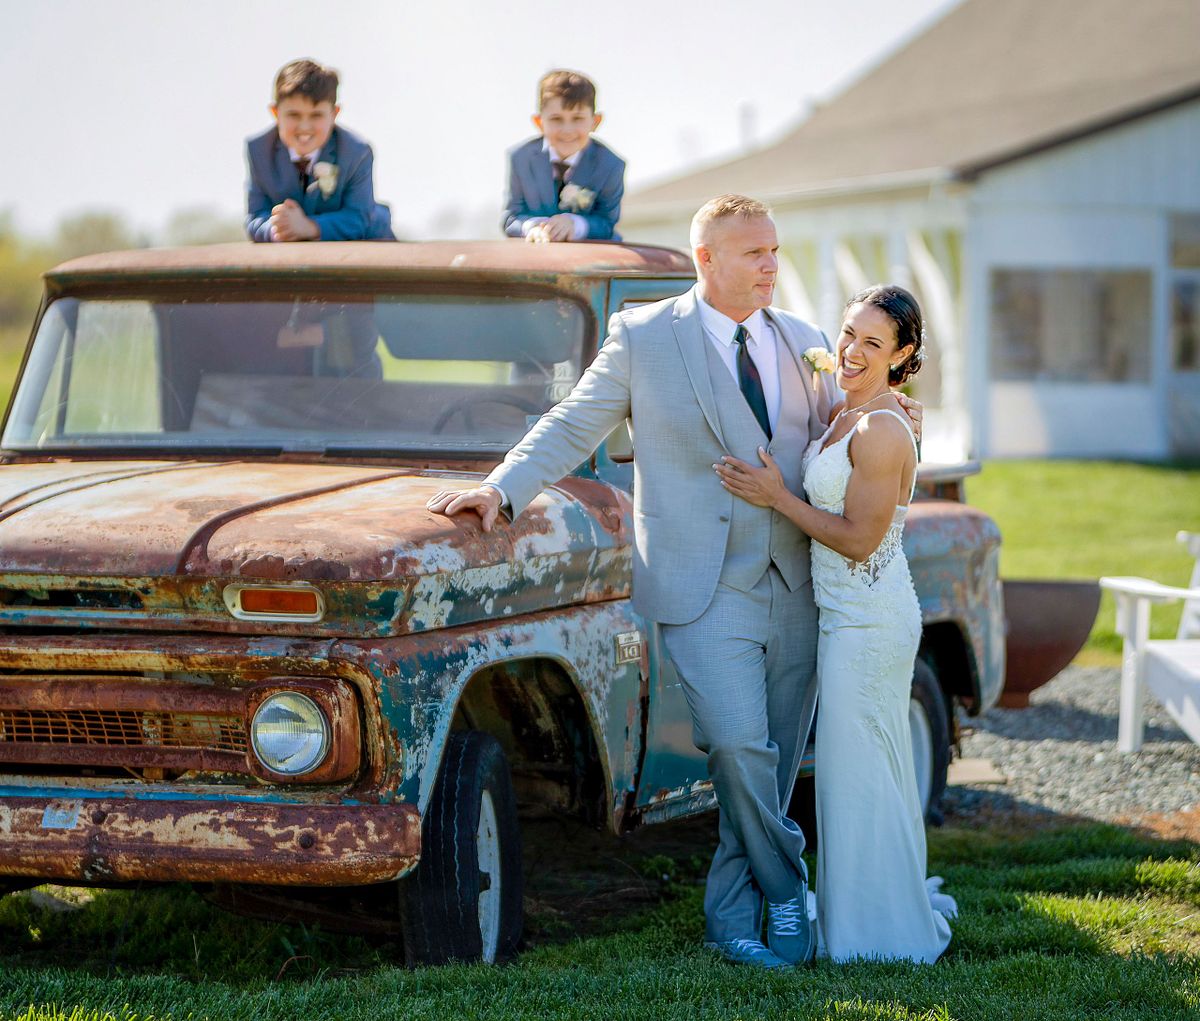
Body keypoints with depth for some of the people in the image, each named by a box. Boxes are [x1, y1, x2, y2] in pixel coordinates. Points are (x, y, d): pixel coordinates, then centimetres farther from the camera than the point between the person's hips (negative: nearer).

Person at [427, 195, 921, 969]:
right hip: (706, 588, -4)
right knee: (740, 746, -18)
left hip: (794, 587, 4)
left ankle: (732, 916, 20)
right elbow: (572, 426, 1)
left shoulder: (804, 344, 12)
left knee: (773, 762, 7)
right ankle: (786, 893, 2)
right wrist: (503, 489, -12)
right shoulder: (643, 338, 0)